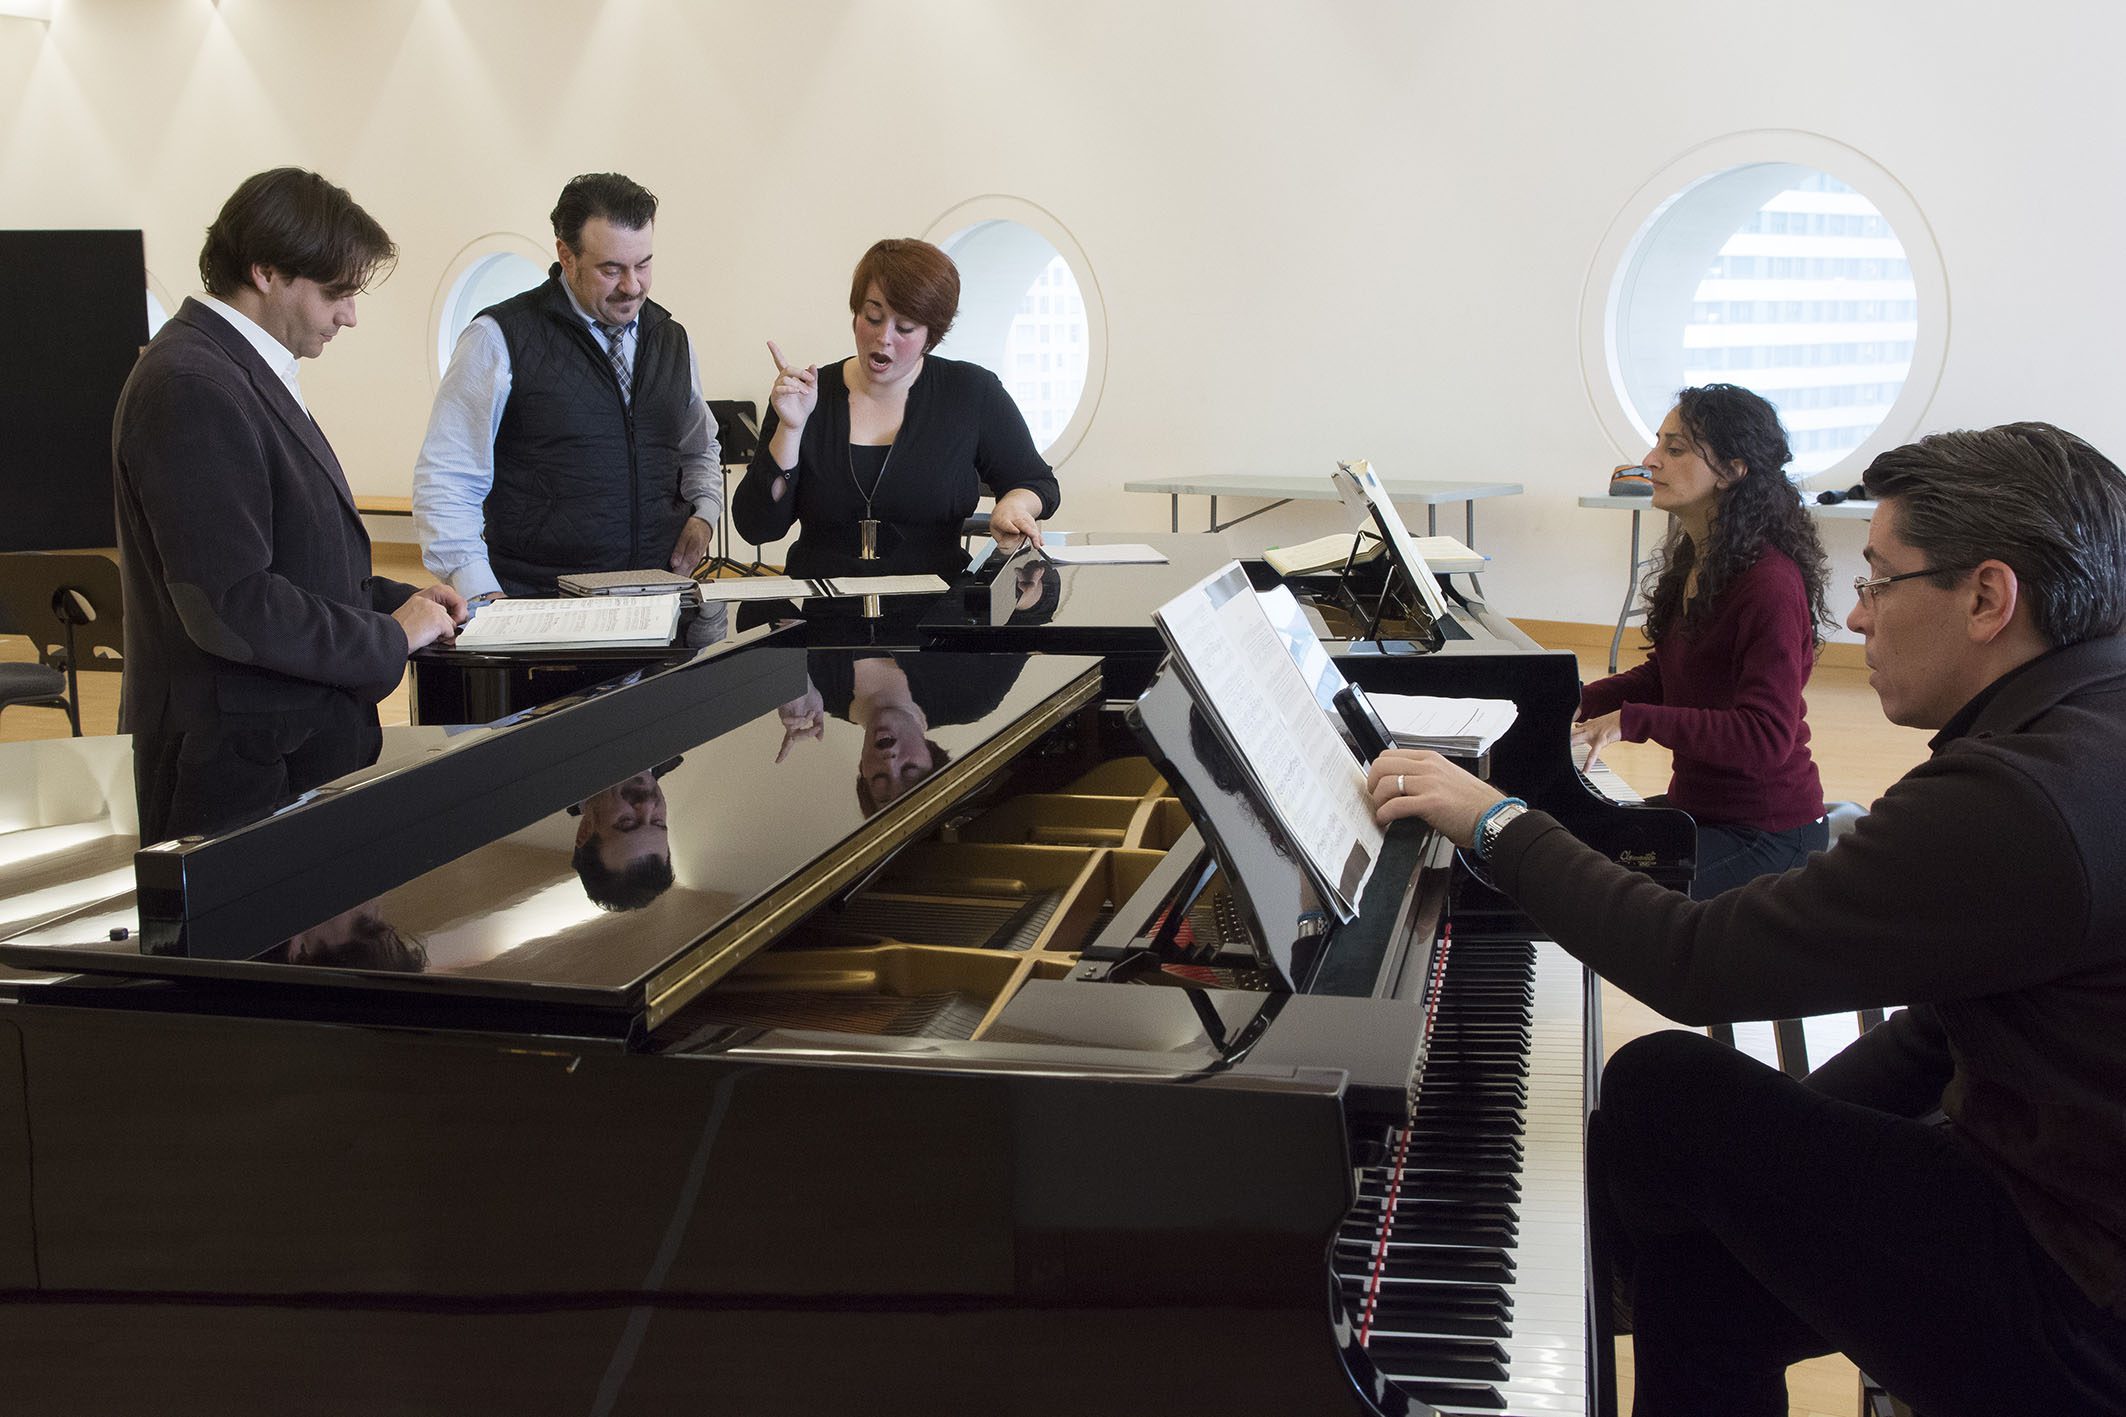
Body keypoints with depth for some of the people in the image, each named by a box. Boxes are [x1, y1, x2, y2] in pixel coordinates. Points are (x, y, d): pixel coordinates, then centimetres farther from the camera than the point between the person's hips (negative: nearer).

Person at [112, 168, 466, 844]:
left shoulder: (247, 372, 15)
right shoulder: (191, 388, -18)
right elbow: (232, 605, -23)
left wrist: (394, 599, 9)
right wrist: (390, 638, -12)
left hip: (305, 739, 10)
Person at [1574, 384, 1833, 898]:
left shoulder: (1770, 583, -22)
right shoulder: (1690, 561, 8)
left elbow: (1765, 736, -27)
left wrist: (1631, 721, -30)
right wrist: (1574, 702, 3)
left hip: (1764, 833, -9)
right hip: (1695, 806, 9)